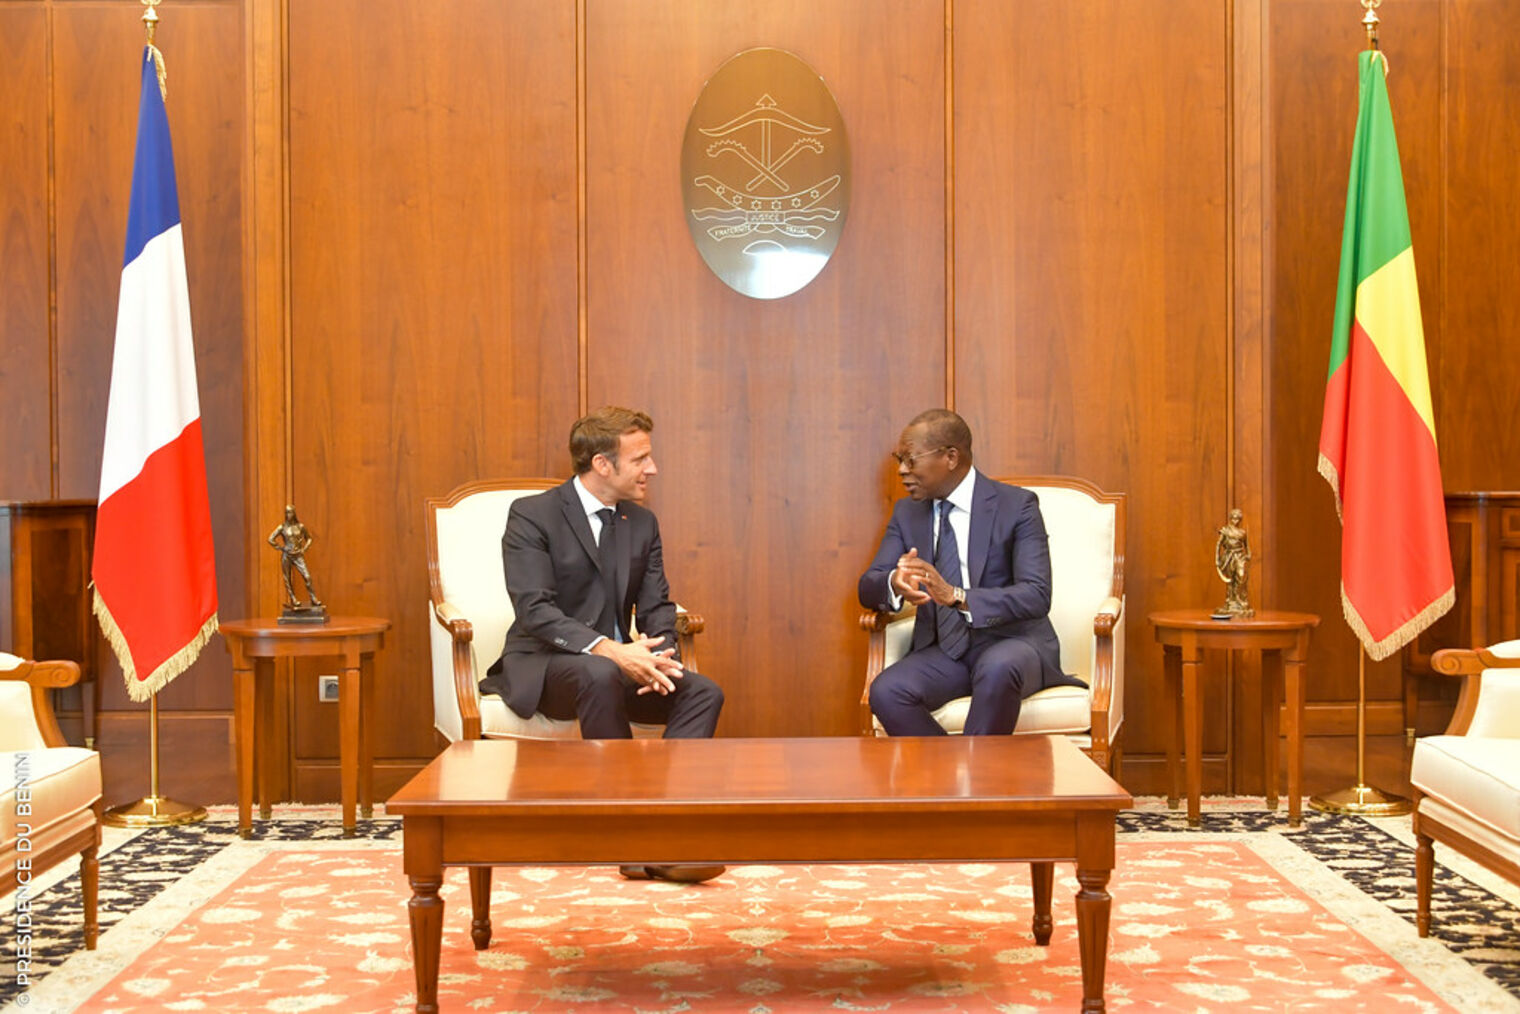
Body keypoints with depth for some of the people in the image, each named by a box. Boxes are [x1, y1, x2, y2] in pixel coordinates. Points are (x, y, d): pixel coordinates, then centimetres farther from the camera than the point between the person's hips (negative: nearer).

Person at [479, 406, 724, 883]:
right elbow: (535, 610, -20)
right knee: (600, 675, -38)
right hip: (541, 666, -6)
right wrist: (609, 651, -32)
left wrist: (658, 655, -16)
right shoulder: (532, 515, -8)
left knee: (704, 692, -19)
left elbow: (657, 607, 8)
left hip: (618, 664, 6)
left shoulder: (642, 522, 11)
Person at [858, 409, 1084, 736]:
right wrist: (894, 584, -24)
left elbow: (1036, 596, -18)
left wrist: (956, 596, -33)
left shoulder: (1016, 505, -8)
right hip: (943, 648, 4)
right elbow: (868, 586, 2)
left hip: (1011, 640, -4)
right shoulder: (907, 512, 8)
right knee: (886, 691, -25)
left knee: (997, 669, -38)